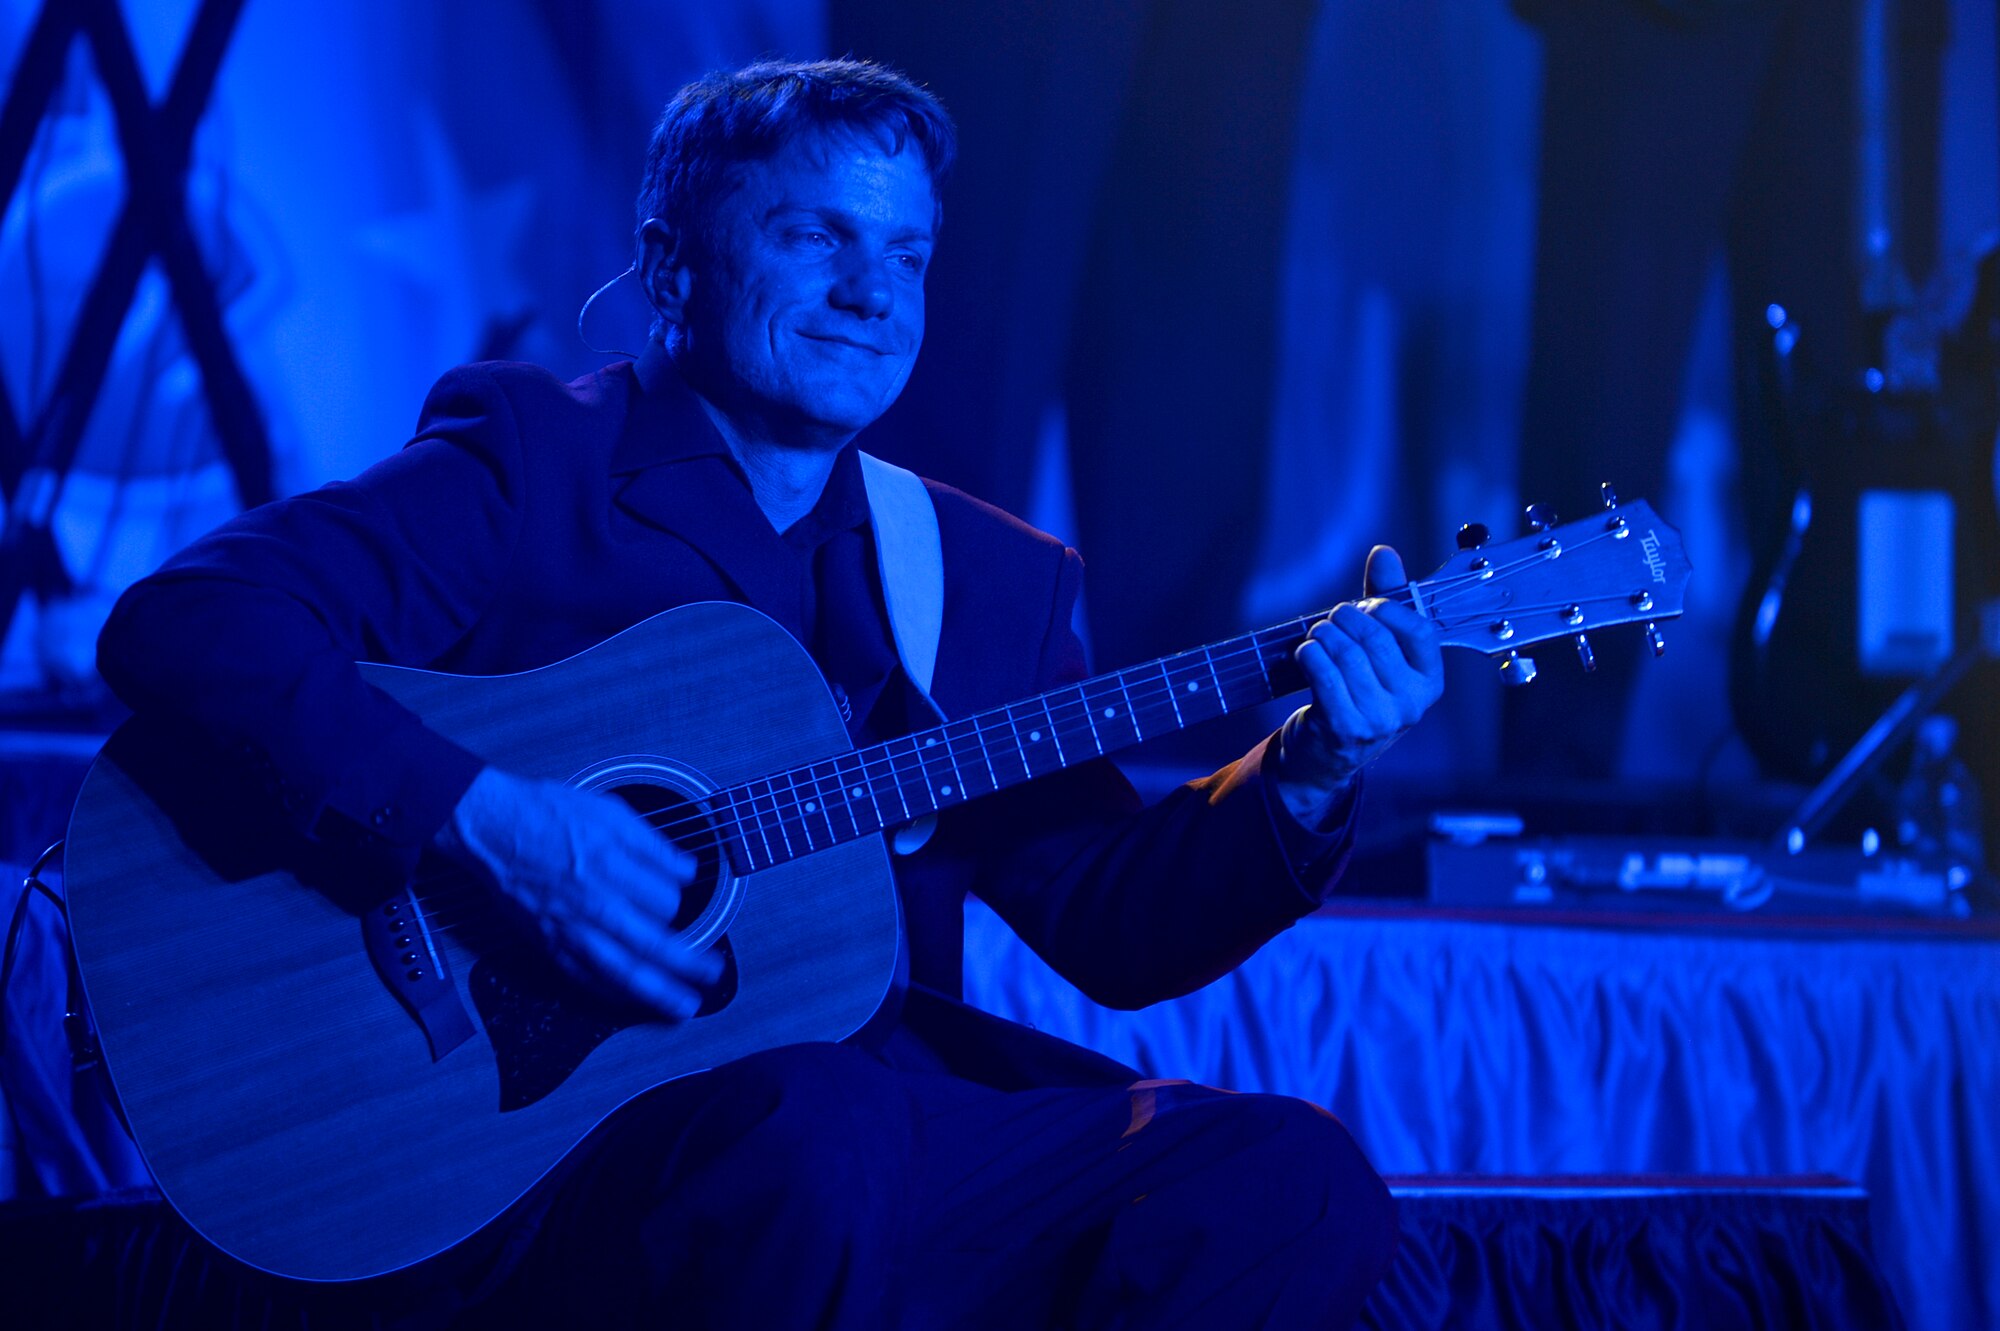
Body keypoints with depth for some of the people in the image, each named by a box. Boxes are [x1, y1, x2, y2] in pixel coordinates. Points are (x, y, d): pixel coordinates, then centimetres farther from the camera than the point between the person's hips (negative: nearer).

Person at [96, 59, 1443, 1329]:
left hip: (887, 1095, 5)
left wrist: (1307, 777, -3)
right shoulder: (529, 466, 0)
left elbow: (1116, 927, 15)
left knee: (1285, 1177, -17)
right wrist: (486, 816, -23)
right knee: (824, 1133, -38)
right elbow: (178, 623, -13)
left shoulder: (997, 578, 17)